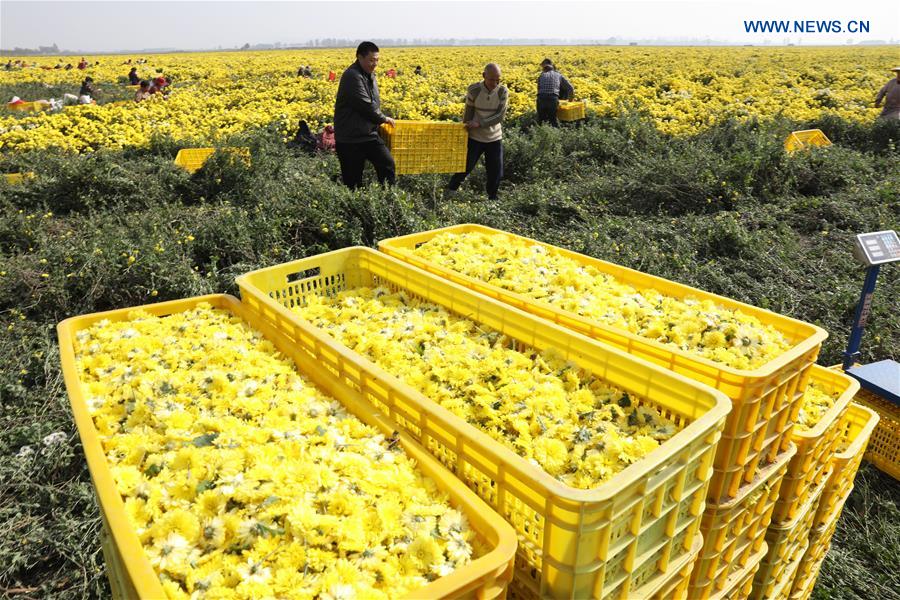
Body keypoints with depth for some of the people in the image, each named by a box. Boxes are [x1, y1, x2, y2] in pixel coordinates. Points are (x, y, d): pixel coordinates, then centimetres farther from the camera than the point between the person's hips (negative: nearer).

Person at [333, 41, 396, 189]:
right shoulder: (352, 76, -17)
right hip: (350, 139, -8)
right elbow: (365, 105, -21)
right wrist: (383, 118, -7)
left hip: (369, 134, 8)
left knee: (387, 163, -4)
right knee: (352, 179, -1)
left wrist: (380, 119, 13)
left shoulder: (369, 75, 13)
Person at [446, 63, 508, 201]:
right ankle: (450, 192, 21)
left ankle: (492, 198, 25)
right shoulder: (473, 90, -13)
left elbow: (500, 116, -15)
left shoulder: (503, 91, -10)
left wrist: (479, 123, -23)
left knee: (496, 173, 4)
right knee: (465, 167, 0)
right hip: (475, 138, -1)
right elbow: (468, 114, -4)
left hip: (495, 139, 1)